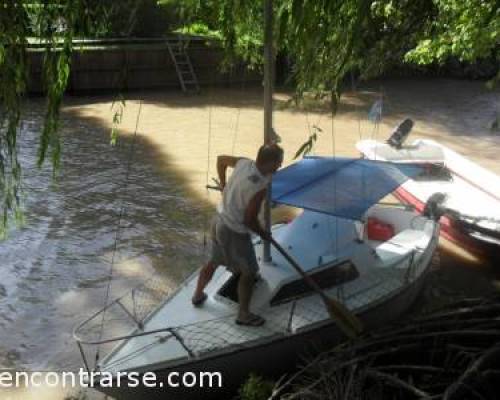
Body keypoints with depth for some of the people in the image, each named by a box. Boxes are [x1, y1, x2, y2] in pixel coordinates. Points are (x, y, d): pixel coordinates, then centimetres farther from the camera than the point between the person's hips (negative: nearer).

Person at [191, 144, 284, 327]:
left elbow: (221, 159, 10)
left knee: (214, 261, 30)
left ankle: (198, 295, 49)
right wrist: (263, 234, -3)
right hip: (235, 231, -8)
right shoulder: (260, 187, -30)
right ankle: (243, 314, 27)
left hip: (219, 220, 8)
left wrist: (223, 186, 22)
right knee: (248, 272, 12)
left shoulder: (244, 163, -9)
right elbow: (249, 220, -23)